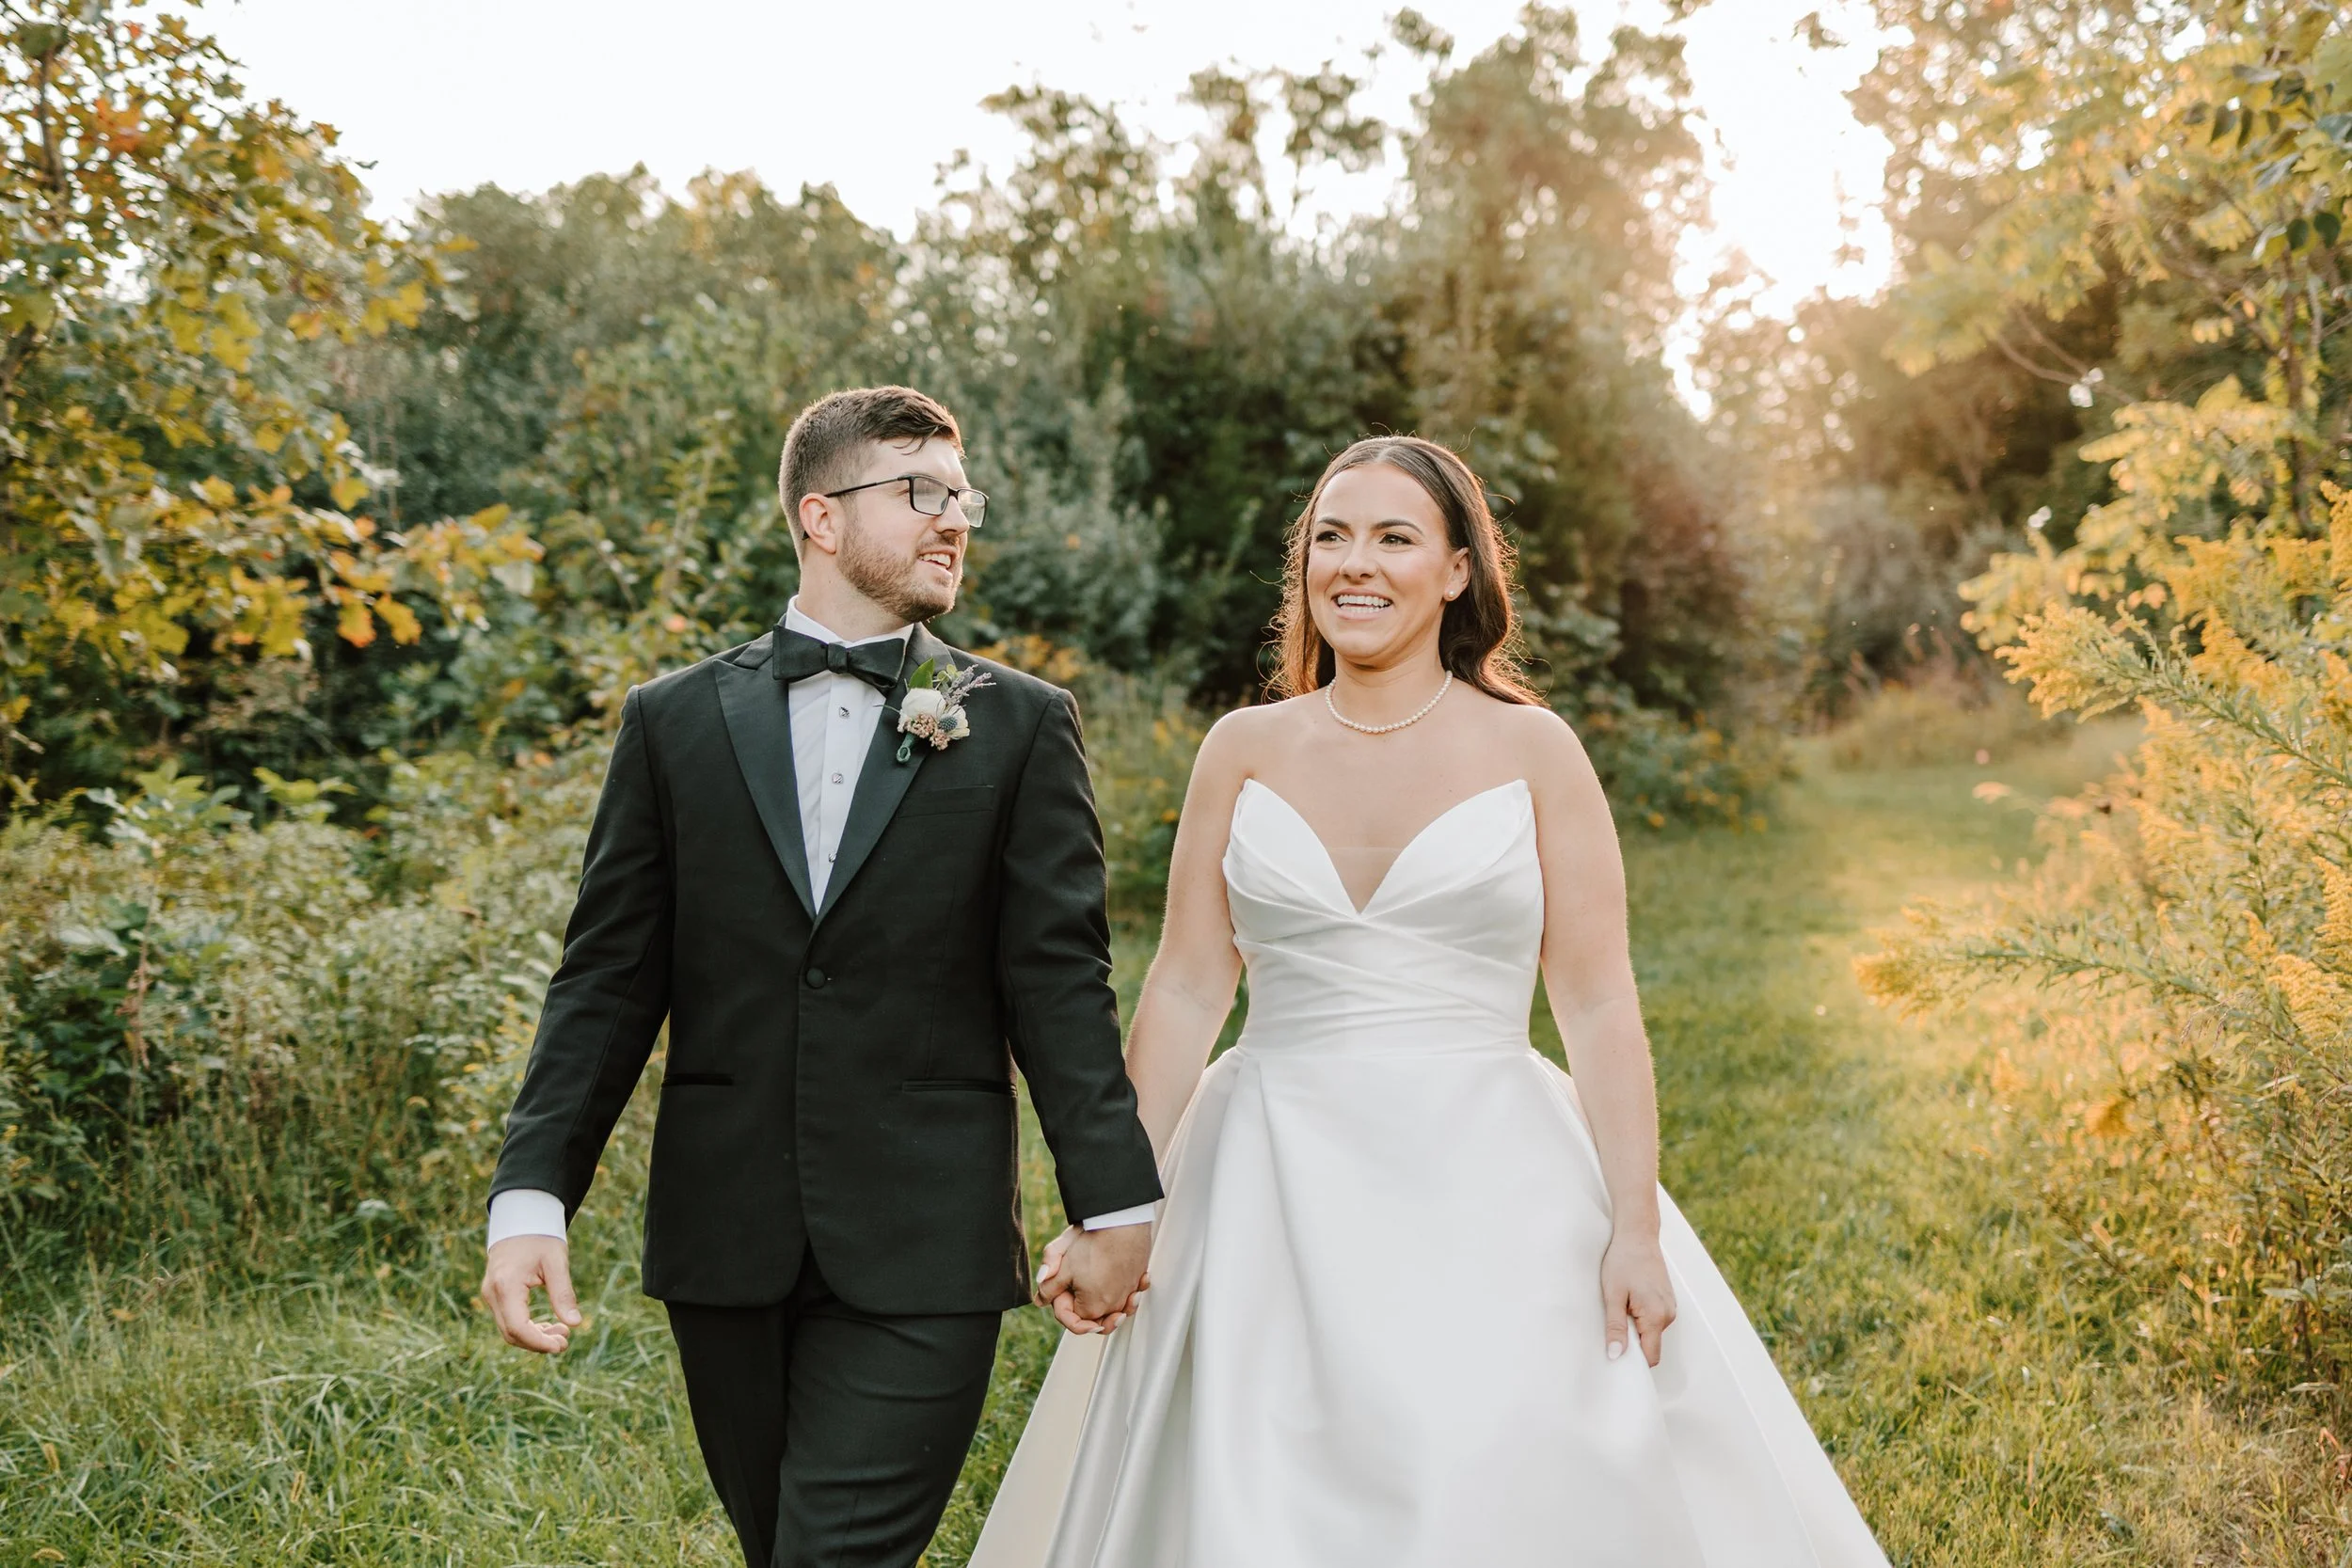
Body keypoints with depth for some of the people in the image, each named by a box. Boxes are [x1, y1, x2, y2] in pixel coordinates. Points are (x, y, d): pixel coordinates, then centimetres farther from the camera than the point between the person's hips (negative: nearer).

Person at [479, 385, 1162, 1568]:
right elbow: (608, 982, 4)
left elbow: (1058, 981, 1)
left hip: (923, 1251, -2)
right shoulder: (674, 721, 6)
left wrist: (1115, 1202, -2)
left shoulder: (1020, 727, 3)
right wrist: (531, 1197, -6)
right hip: (724, 1243, 2)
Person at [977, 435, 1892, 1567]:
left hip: (1490, 1194, -1)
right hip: (1279, 1199, 2)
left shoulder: (1532, 751, 0)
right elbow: (1186, 992, 4)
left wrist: (1636, 1229, -9)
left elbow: (1598, 1006, -3)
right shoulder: (1245, 751, 5)